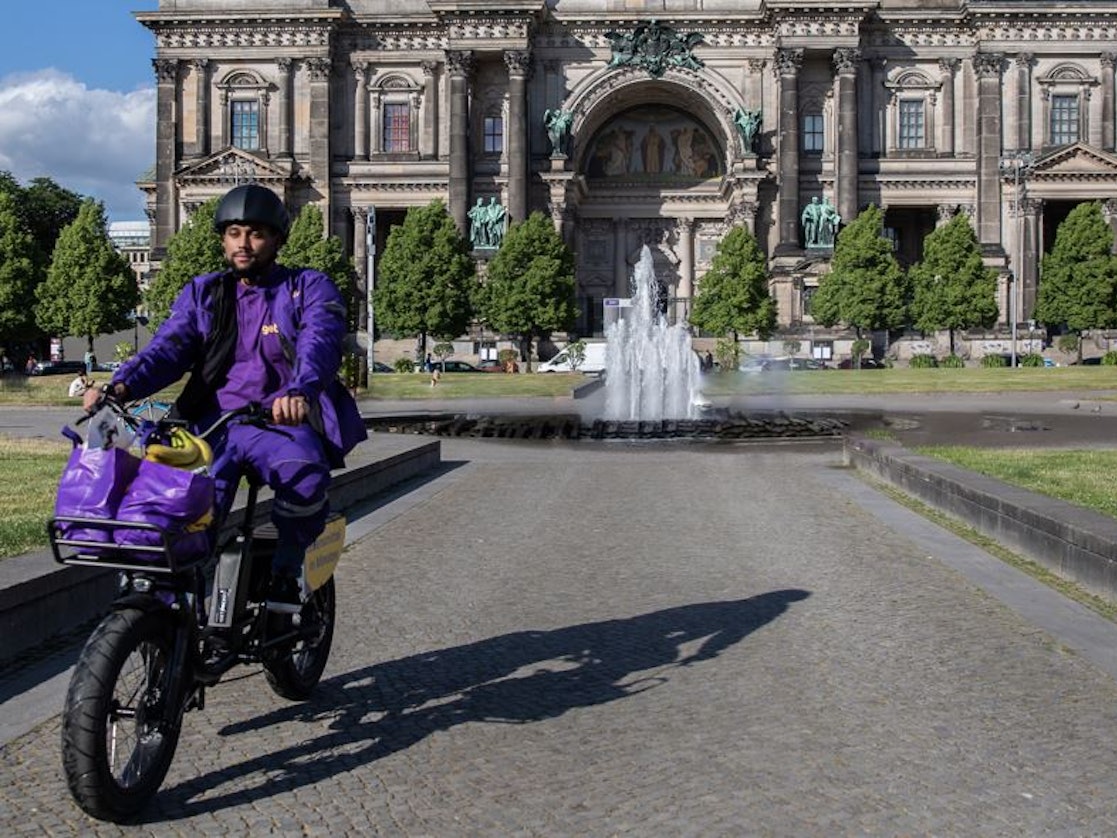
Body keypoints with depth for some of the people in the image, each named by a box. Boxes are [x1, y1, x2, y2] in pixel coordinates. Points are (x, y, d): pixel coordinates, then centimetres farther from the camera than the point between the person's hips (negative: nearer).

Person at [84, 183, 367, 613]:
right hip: (214, 421, 3)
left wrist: (299, 391, -35)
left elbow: (320, 342, -12)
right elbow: (168, 347, 5)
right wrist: (121, 386, -18)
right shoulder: (203, 292, 20)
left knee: (305, 473, -35)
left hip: (283, 421, -2)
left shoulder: (309, 287, 9)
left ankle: (289, 565, -8)